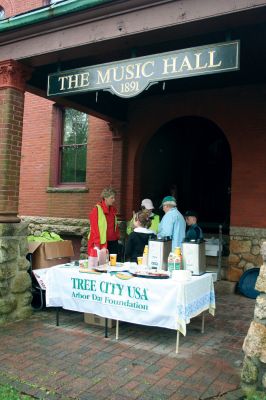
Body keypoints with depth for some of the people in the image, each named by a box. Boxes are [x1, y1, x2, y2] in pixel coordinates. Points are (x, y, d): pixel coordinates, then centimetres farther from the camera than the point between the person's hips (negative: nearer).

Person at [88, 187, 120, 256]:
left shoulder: (113, 209, 12)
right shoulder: (97, 210, -9)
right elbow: (94, 228, -12)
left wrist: (117, 236, 8)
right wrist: (97, 244, -16)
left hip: (114, 242, 7)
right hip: (102, 243, -6)